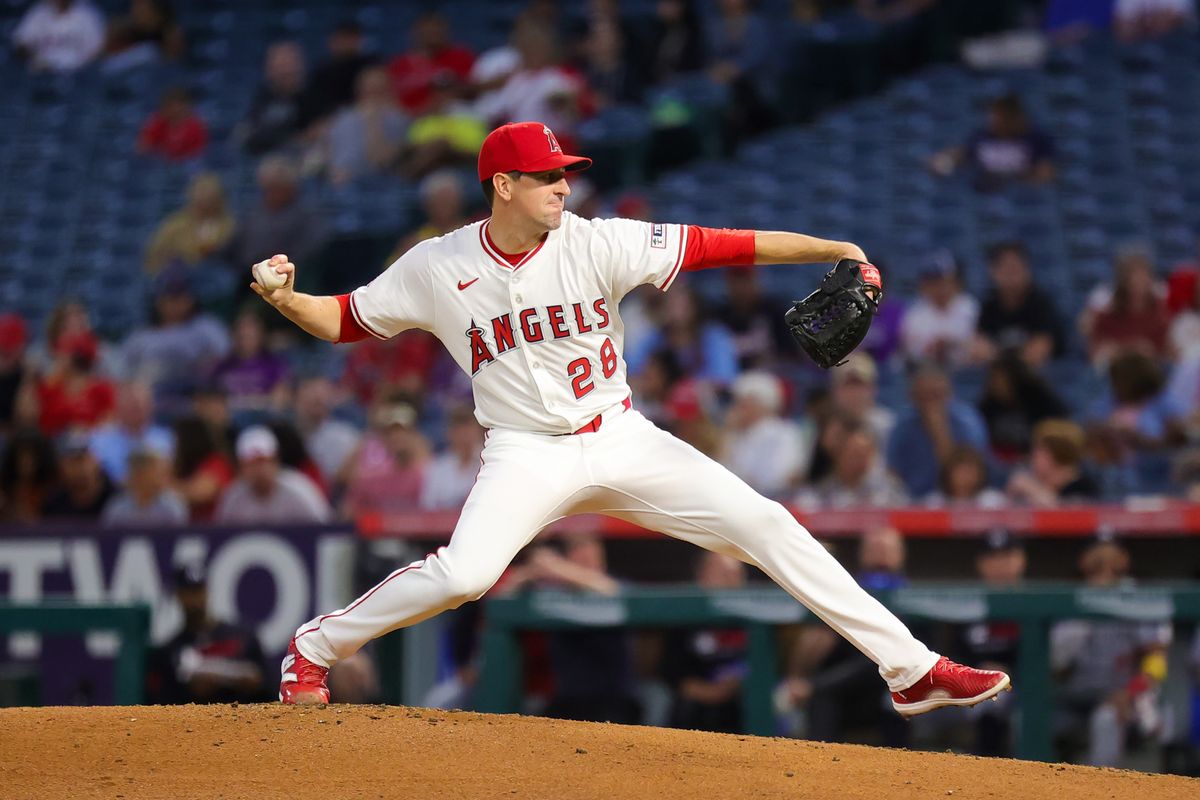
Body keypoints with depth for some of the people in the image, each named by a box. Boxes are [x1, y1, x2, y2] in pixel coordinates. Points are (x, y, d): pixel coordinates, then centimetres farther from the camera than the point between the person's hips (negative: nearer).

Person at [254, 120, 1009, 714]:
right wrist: (285, 299, -18)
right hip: (527, 455, -2)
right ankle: (314, 648, -4)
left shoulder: (596, 244, -8)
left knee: (765, 525, -8)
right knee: (464, 573, -29)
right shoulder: (437, 267, -6)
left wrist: (830, 250, -20)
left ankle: (910, 668, -3)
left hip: (622, 441, 2)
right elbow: (346, 319, 3)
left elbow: (719, 246, -12)